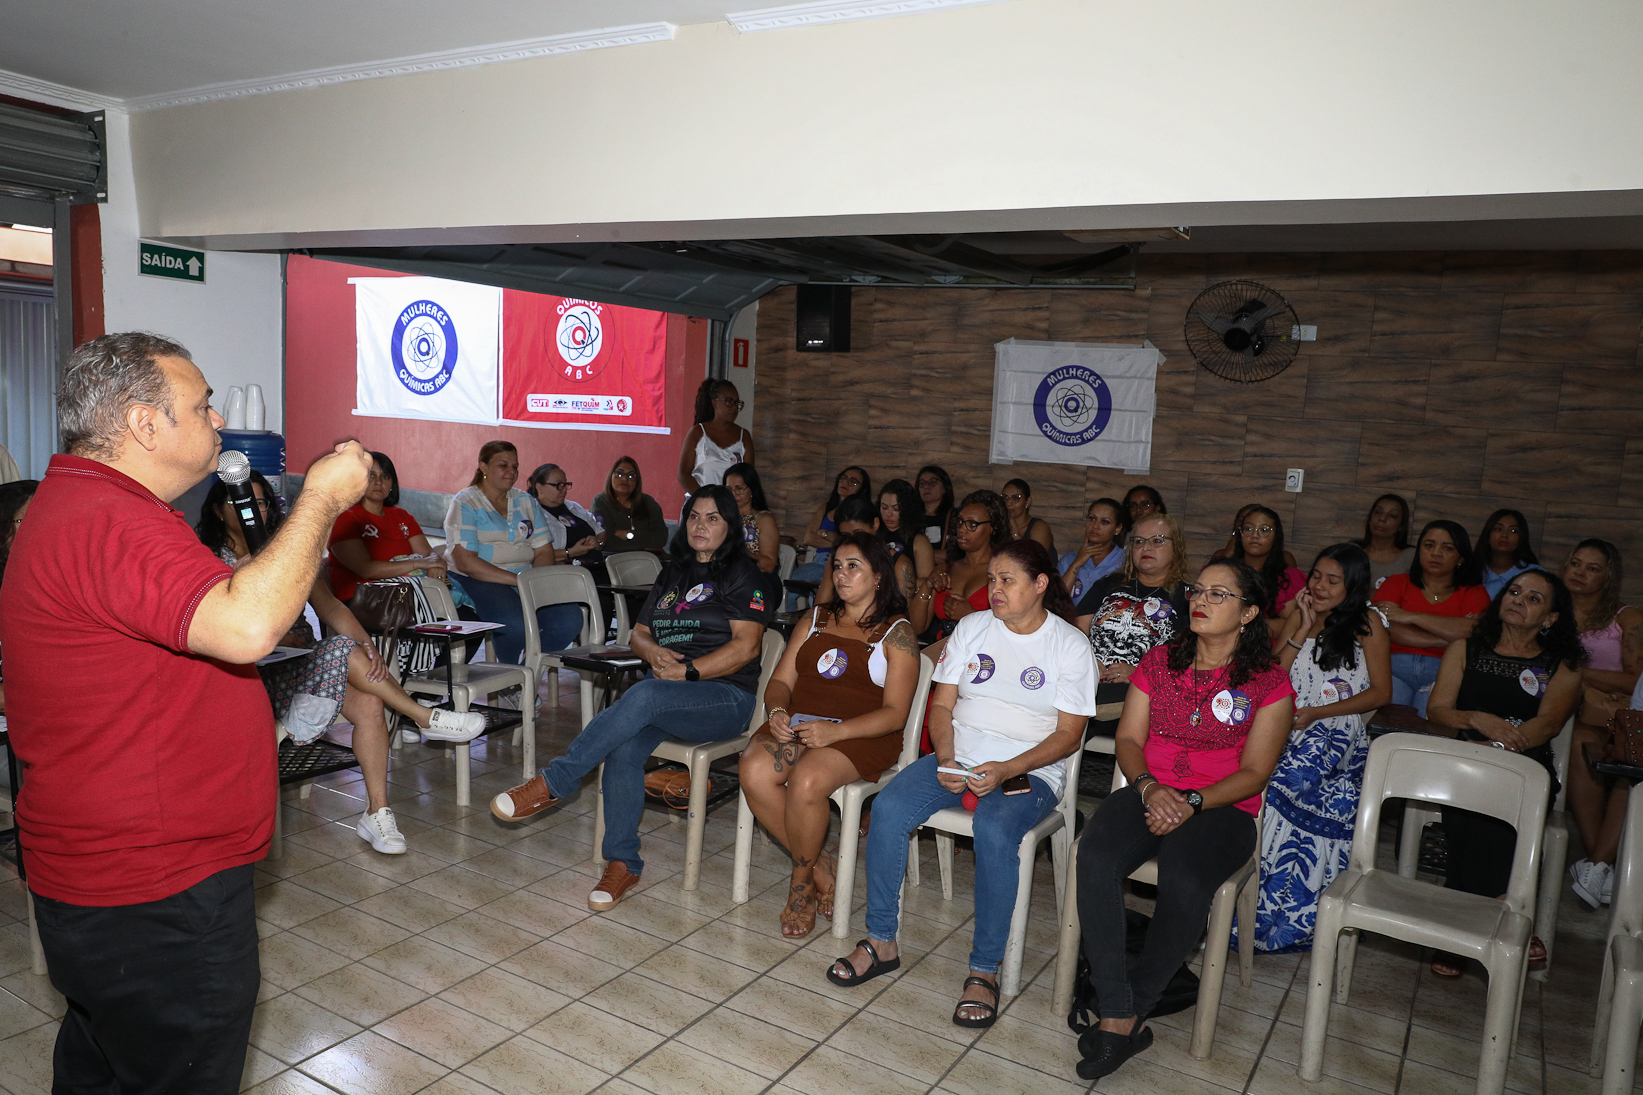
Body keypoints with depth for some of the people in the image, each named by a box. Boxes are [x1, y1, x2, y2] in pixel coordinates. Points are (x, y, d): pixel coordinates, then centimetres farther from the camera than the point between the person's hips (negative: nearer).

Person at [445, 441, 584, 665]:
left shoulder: (526, 502, 17)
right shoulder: (464, 504, -1)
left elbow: (544, 552, 12)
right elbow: (465, 562, -13)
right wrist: (517, 579, -19)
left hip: (526, 580, 5)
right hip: (478, 581, -5)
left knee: (570, 618, -21)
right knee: (516, 623, -35)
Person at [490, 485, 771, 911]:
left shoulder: (741, 575, 2)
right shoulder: (672, 574, 22)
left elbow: (746, 647, -8)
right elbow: (639, 632, 23)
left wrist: (686, 670, -14)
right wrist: (655, 652, -1)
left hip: (726, 697, -5)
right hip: (668, 696, 5)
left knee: (645, 695, -35)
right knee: (624, 747, -26)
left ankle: (552, 783, -29)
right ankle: (622, 863, -16)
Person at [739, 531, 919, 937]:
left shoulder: (897, 633, 3)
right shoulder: (817, 618, 20)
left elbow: (895, 714, -5)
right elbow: (781, 680, 17)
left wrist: (835, 731, -20)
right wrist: (777, 711, -8)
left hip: (861, 736, -5)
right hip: (798, 723, 5)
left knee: (806, 781, -34)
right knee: (753, 771, -26)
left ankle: (803, 880, -4)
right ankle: (820, 868, -8)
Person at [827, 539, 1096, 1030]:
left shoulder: (1070, 646, -1)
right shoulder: (971, 628, 9)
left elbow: (1069, 735, -5)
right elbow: (942, 704, 9)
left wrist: (1006, 770, -19)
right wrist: (945, 760, -11)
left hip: (1030, 772, -3)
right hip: (958, 757, 4)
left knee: (994, 830, -35)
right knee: (888, 806, -23)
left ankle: (984, 970, -18)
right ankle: (881, 942, -8)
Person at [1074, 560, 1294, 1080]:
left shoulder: (1269, 683, 3)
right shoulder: (1160, 660, 13)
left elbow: (1254, 773, -1)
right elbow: (1128, 738, 10)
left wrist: (1191, 803, -16)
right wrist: (1149, 788, -10)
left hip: (1222, 807, -3)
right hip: (1148, 794, 3)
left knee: (1184, 878, -35)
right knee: (1095, 857, -29)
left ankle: (1129, 1012, -16)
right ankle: (1119, 1019, -24)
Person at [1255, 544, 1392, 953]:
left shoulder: (1368, 623, 5)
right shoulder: (1299, 616, 15)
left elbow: (1381, 692, 2)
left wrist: (1317, 712, -8)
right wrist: (1303, 629, -2)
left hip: (1337, 732, -3)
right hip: (1287, 728, 4)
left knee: (1282, 781, -30)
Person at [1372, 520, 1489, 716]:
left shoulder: (1473, 593, 19)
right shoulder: (1397, 583, 20)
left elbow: (1475, 631, -4)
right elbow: (1384, 628, 0)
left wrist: (1411, 617, -4)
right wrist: (1450, 637, -3)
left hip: (1443, 672, 0)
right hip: (1394, 665, 1)